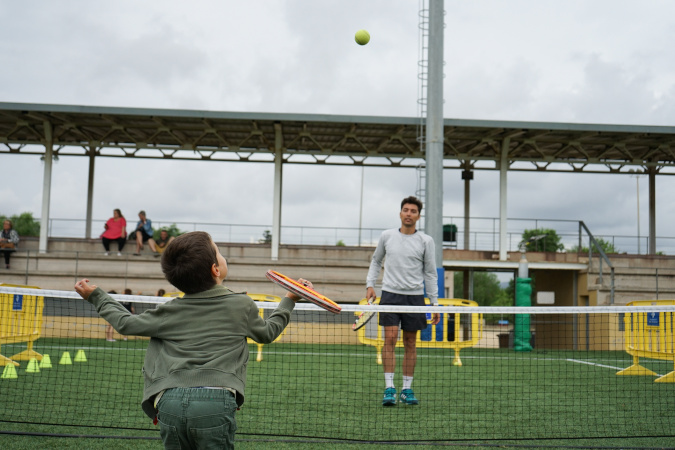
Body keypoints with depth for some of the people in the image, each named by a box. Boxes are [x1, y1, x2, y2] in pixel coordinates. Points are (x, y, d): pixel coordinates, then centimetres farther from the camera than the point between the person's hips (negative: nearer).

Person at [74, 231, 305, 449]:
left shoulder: (170, 311, 11)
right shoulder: (242, 305, 7)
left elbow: (126, 323, 23)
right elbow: (267, 332, 26)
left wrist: (95, 296, 38)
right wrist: (290, 300, 41)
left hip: (169, 403, 3)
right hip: (216, 403, -2)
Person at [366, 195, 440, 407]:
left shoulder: (426, 241, 2)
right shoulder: (387, 236, 5)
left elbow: (430, 273, 6)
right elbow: (376, 260, 19)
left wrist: (434, 303, 2)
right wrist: (370, 284, 7)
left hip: (414, 296, 0)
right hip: (390, 294, 0)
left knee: (410, 344, 6)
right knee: (390, 339, -9)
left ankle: (407, 390, 14)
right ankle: (389, 389, -7)